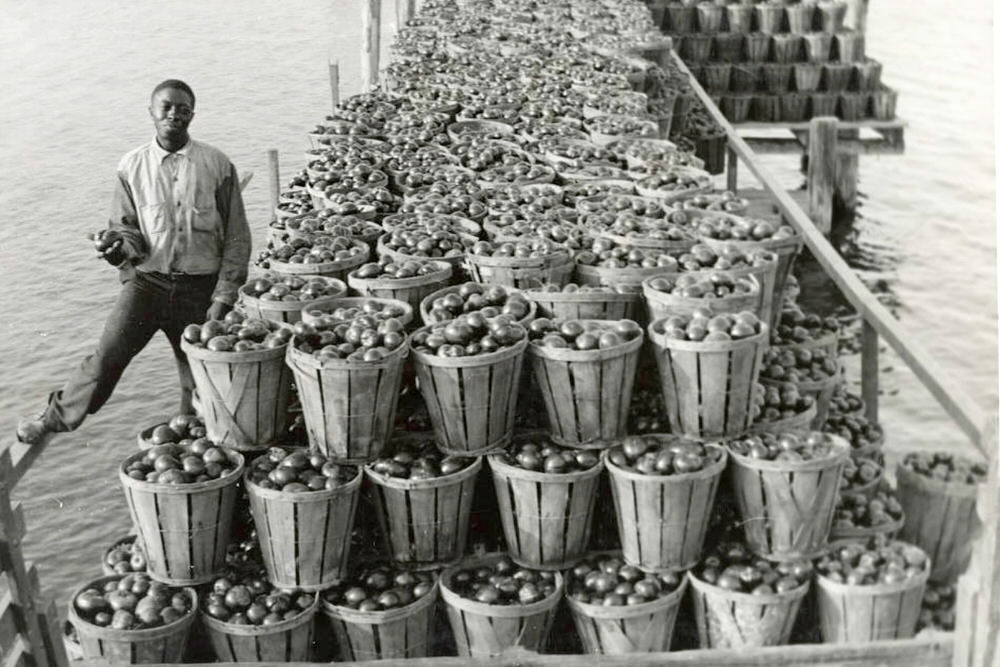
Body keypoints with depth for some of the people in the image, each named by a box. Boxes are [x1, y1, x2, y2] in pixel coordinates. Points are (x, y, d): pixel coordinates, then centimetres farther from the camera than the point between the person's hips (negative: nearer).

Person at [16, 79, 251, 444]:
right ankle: (57, 416, 7)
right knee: (108, 355, -14)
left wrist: (223, 298, -5)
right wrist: (119, 245, -13)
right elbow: (126, 225, 12)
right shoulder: (132, 166, 2)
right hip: (146, 281, 0)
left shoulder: (217, 165, -2)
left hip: (200, 289, 0)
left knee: (200, 379, 6)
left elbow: (236, 238, 1)